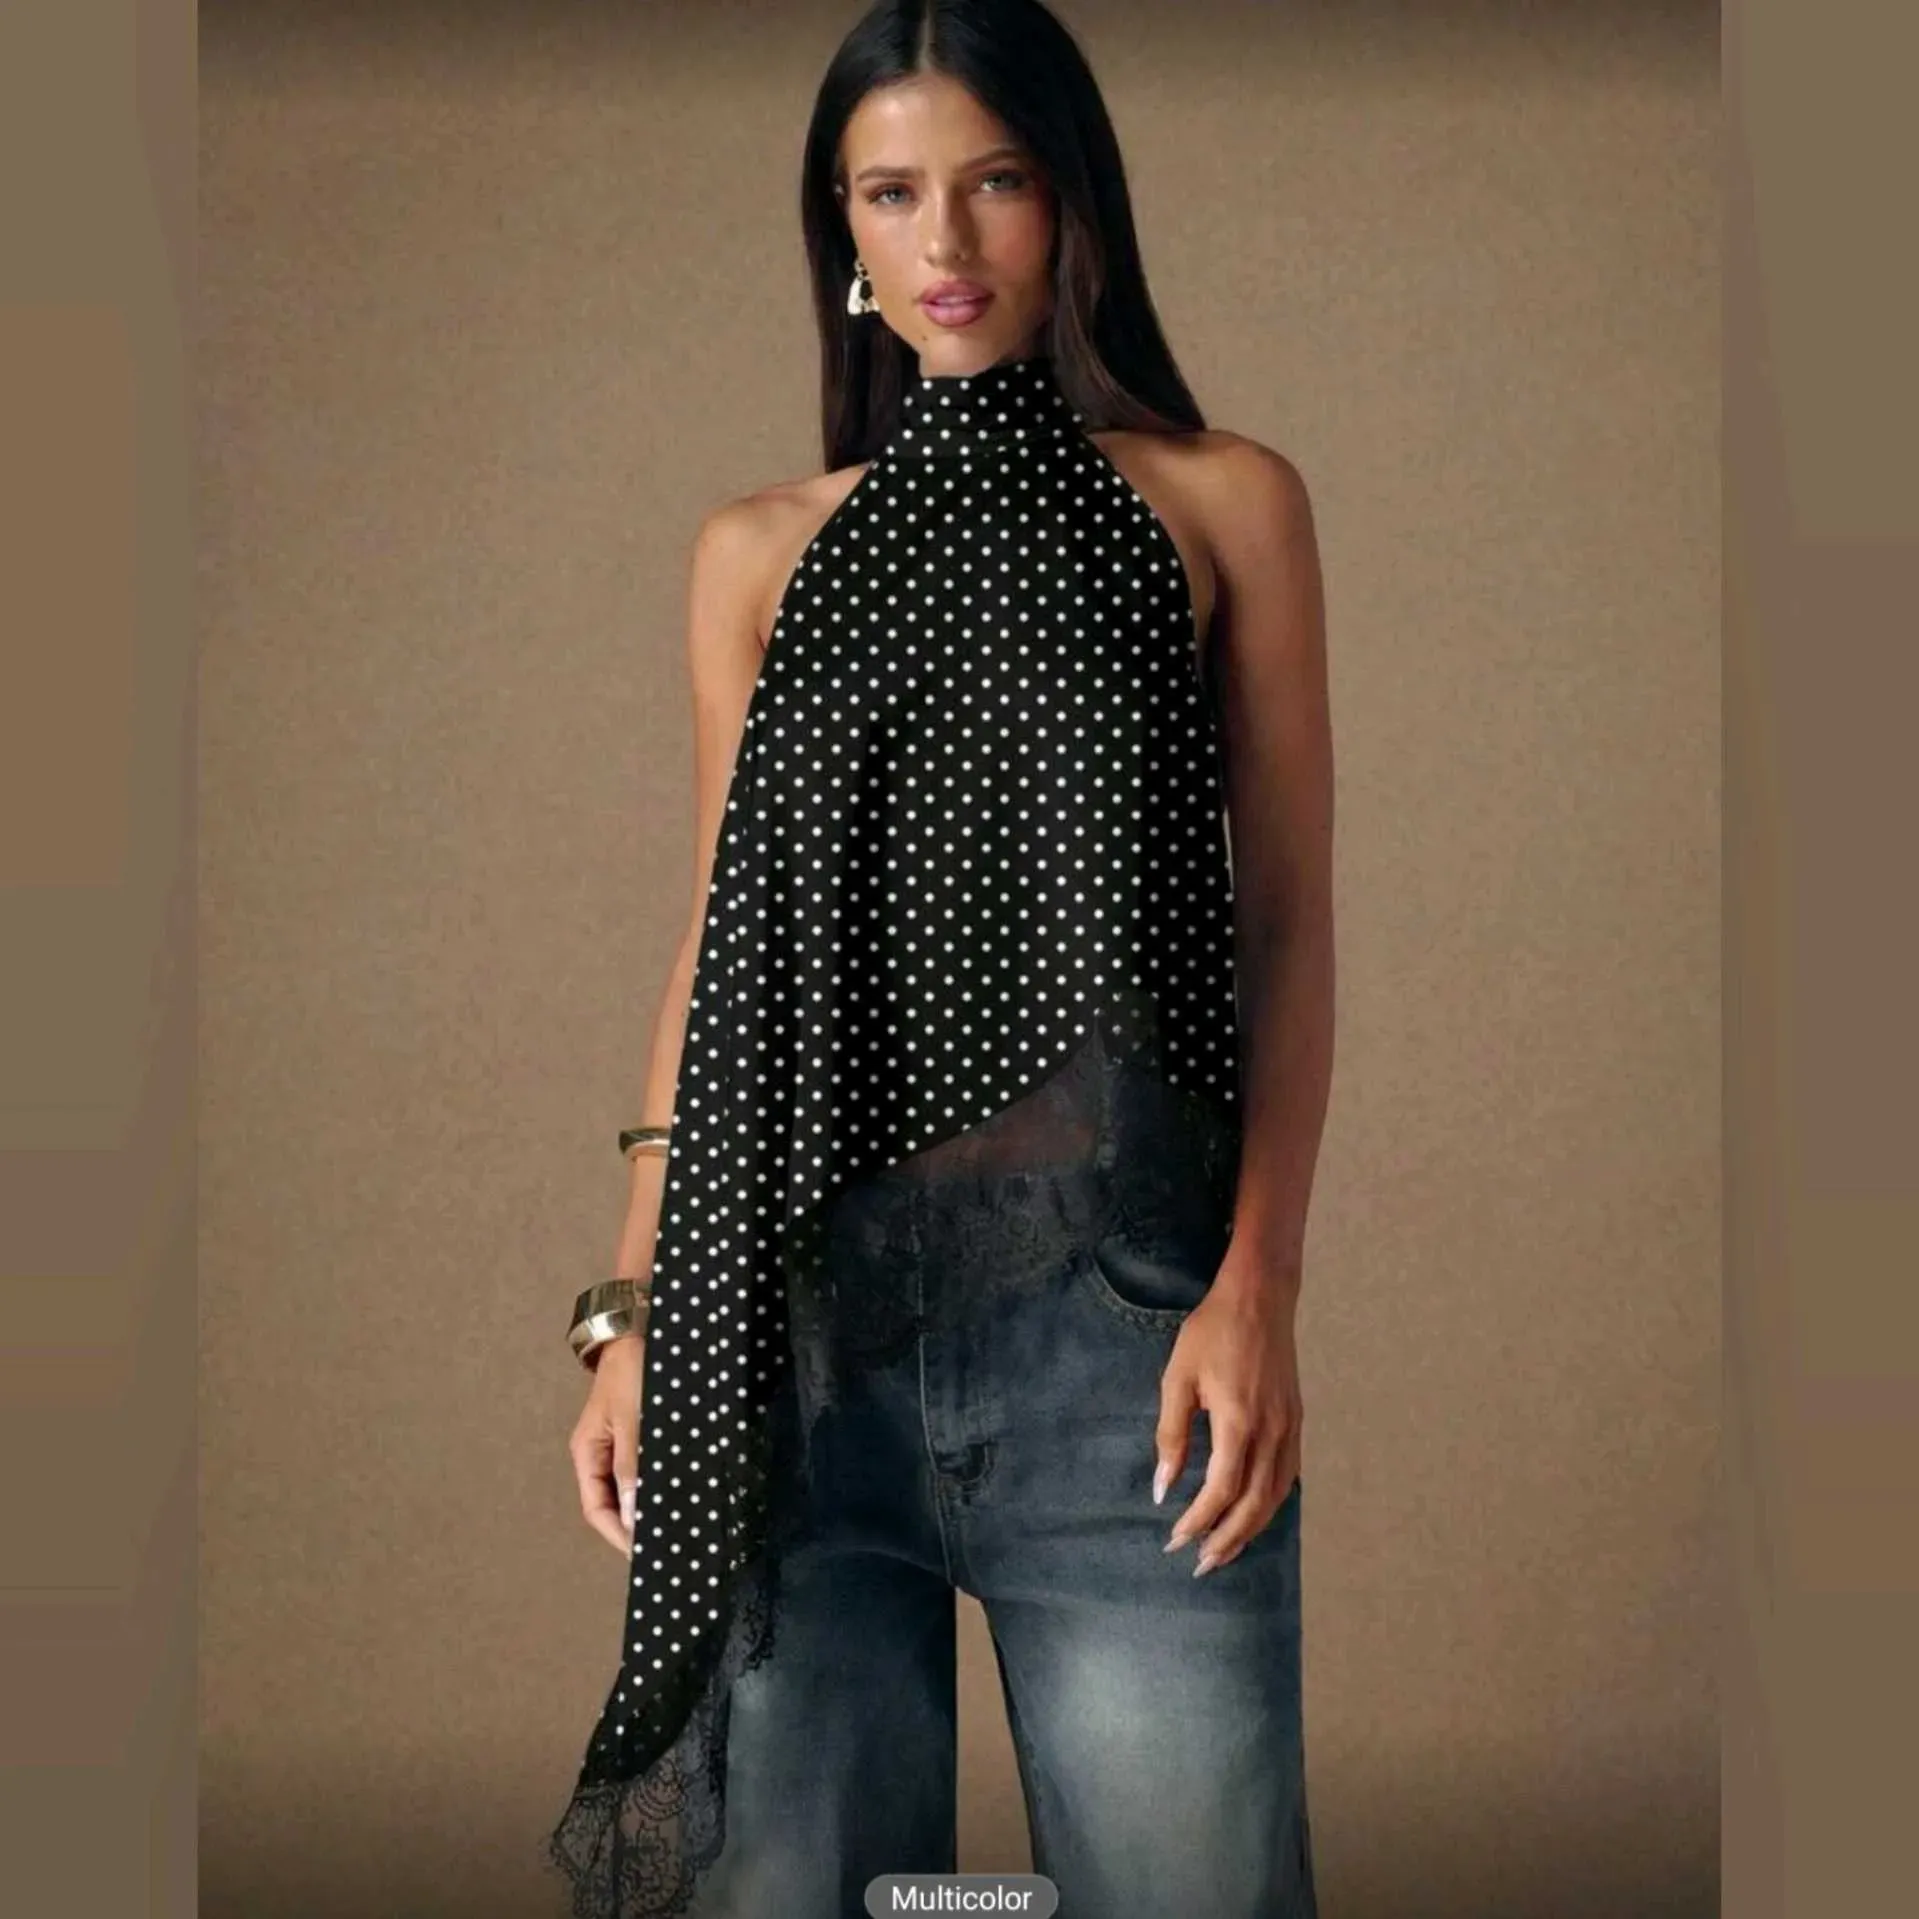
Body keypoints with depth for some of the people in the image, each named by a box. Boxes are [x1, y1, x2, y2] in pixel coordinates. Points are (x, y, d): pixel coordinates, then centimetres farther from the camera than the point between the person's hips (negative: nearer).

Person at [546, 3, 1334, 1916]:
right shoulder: (759, 553, 16)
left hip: (1114, 1299, -2)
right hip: (800, 1304, 2)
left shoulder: (1225, 505, 10)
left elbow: (1288, 921, 5)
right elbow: (720, 951, 16)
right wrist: (631, 1310, 8)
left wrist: (1259, 1283, -7)